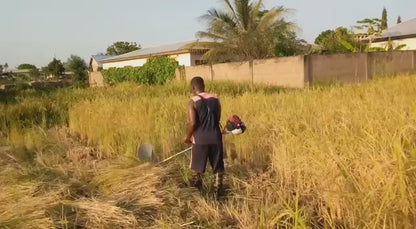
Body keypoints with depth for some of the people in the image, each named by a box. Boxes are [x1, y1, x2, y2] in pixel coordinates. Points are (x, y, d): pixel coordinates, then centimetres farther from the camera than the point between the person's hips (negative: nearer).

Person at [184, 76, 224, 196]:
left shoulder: (193, 102, -8)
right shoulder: (215, 99, 5)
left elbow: (192, 123, -15)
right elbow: (217, 119, 10)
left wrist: (187, 137, 1)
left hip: (200, 139, -3)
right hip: (215, 137, 3)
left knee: (197, 168, 13)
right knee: (218, 167, 14)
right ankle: (218, 191, 18)